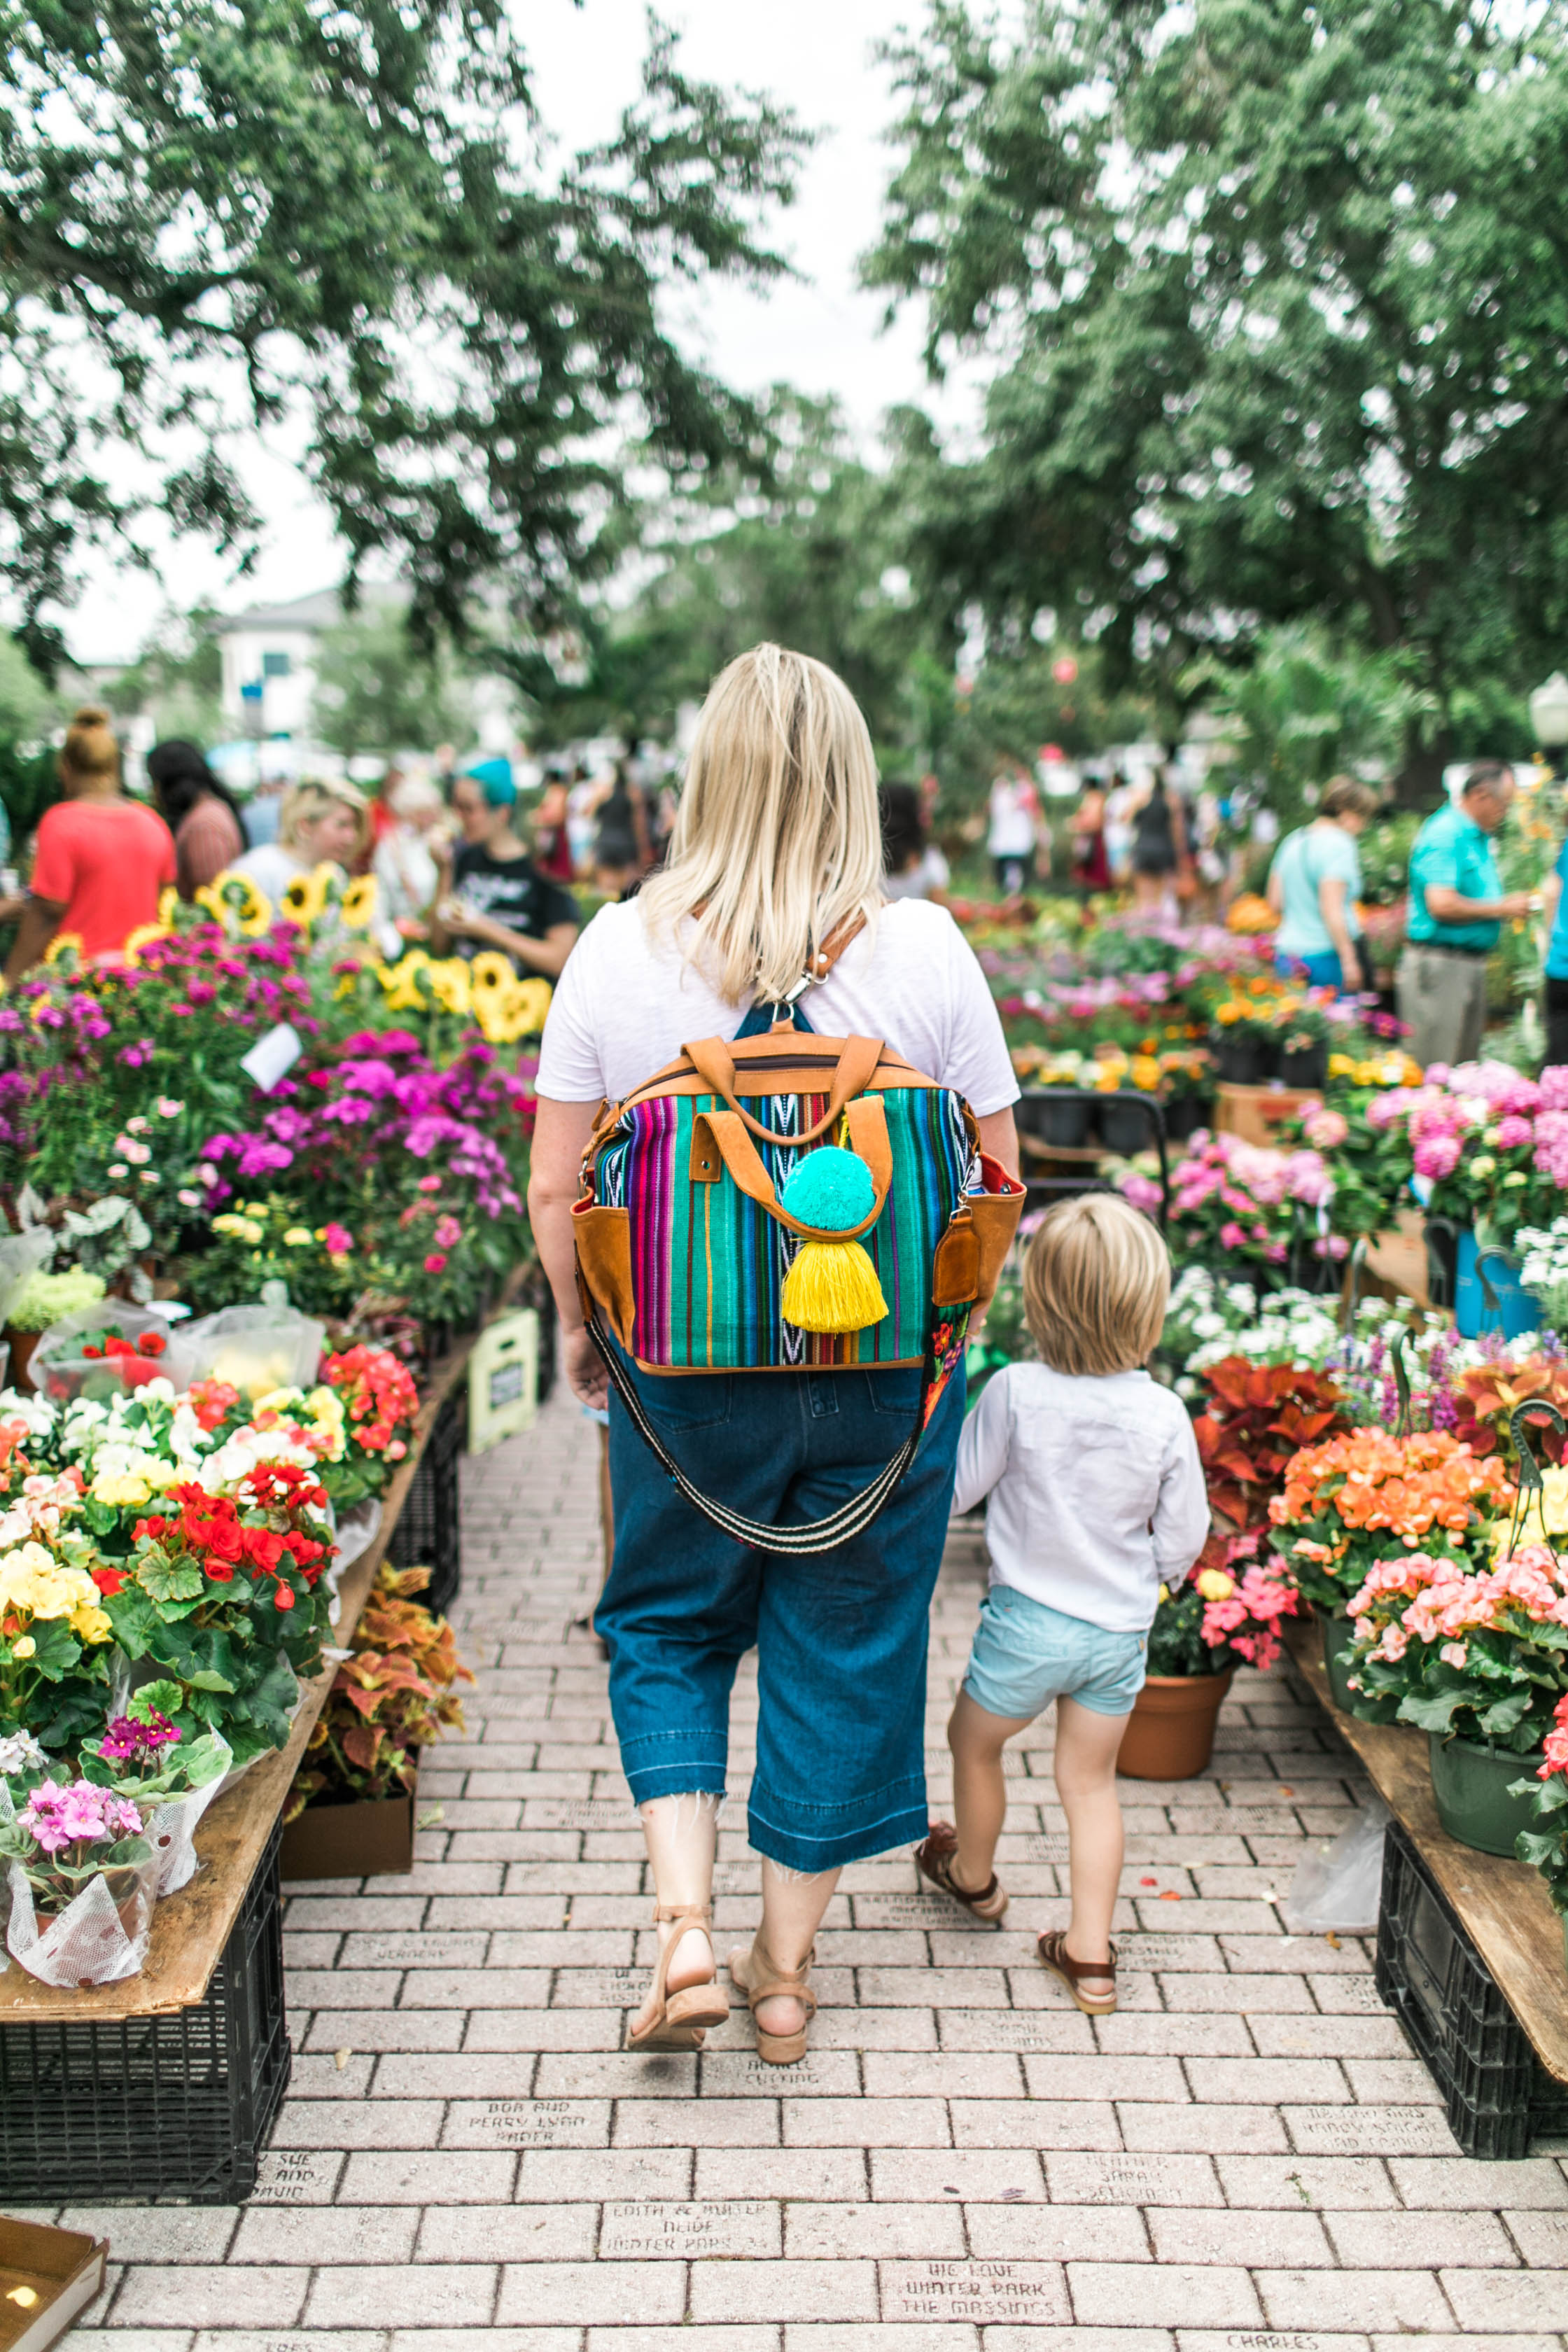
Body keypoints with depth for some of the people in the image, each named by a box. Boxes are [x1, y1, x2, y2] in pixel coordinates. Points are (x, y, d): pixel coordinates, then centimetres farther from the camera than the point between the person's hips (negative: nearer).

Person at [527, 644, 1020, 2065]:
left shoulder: (621, 946, -8)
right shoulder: (923, 947, -9)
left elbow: (555, 1186, -4)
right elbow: (996, 1178, -3)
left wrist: (580, 1327, 13)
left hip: (687, 1365, 0)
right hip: (890, 1369, 0)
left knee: (667, 1628, 23)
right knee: (845, 1653, 15)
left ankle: (685, 1923, 11)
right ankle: (786, 1970, 29)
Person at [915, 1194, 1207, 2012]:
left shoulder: (1015, 1393, -20)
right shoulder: (1164, 1413, -12)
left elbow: (955, 1488, -10)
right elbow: (1184, 1538, -3)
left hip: (1027, 1619, -2)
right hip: (1120, 1628, 3)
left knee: (973, 1740, 24)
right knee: (1089, 1779, 17)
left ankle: (973, 1877, 46)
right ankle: (1090, 1953, 19)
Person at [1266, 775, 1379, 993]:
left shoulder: (1293, 840, 13)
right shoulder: (1339, 844, -11)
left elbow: (1275, 903, 15)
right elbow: (1332, 909, -19)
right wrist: (1349, 961, -18)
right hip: (1327, 956, -8)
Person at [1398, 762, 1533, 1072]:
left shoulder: (1480, 837, 16)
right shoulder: (1444, 835, -15)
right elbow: (1441, 905, -25)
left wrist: (1508, 903, 8)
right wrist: (1501, 909, -13)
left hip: (1473, 964, 10)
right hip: (1439, 964, -10)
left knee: (1466, 1066, 12)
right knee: (1434, 1071, -7)